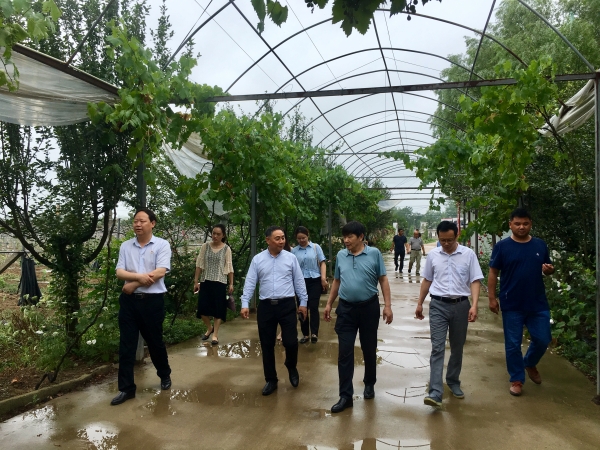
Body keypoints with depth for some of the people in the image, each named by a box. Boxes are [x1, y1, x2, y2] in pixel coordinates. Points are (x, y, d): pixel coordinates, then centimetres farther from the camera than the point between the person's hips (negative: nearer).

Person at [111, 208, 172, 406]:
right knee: (126, 345, 4)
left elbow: (160, 273, -15)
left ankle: (165, 375, 37)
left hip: (152, 300, -3)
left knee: (155, 341, 12)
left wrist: (134, 284, -12)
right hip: (129, 300, 3)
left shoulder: (162, 245, -5)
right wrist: (140, 276, -20)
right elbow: (119, 272, -2)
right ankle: (126, 388, 15)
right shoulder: (125, 246, 5)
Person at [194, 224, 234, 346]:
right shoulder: (205, 246, 2)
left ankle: (215, 335, 12)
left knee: (218, 308, 0)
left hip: (220, 282, -2)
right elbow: (199, 265, 3)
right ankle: (209, 328, 28)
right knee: (202, 308, 1)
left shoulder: (226, 249, -2)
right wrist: (196, 281, 0)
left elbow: (229, 267, 1)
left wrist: (231, 283, -2)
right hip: (205, 281, 2)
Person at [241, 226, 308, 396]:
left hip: (287, 305, -1)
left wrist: (303, 302, 4)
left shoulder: (291, 258, 2)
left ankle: (291, 368, 30)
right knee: (267, 345, 8)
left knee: (291, 342, -3)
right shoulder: (257, 259, 2)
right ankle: (271, 380, 25)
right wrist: (245, 304, -8)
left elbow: (299, 281, 5)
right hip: (266, 306, 1)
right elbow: (250, 282, 0)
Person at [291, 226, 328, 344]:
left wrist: (323, 278, -8)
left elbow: (322, 263, 2)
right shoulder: (294, 251, 6)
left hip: (315, 281, -2)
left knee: (313, 307, -8)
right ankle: (305, 334, 16)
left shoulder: (316, 247, 3)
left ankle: (314, 333, -10)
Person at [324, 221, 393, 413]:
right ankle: (345, 396, 7)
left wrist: (387, 305, -8)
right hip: (346, 308, 2)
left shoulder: (374, 254, -5)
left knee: (369, 350, 13)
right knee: (344, 352, 0)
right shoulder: (340, 255, 4)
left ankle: (369, 384, 36)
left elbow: (383, 280, -3)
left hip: (369, 307, -2)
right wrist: (329, 304, 12)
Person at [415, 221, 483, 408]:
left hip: (460, 305, 0)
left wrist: (474, 305, -16)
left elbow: (475, 281, -4)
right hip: (438, 305, 0)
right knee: (437, 348, -7)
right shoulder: (433, 255, 3)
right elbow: (427, 280, 12)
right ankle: (435, 393, -11)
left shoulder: (468, 254, -3)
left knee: (457, 348, 13)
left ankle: (453, 382, 33)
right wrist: (419, 304, 14)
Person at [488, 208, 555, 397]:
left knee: (543, 339, 10)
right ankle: (517, 379, 21)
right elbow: (493, 273, -4)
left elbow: (547, 269, 15)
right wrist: (492, 298, -8)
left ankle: (530, 363, 39)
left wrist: (550, 270, -10)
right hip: (512, 305, -3)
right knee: (513, 343, 5)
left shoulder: (540, 245, 3)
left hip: (538, 303, 3)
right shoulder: (502, 246, -6)